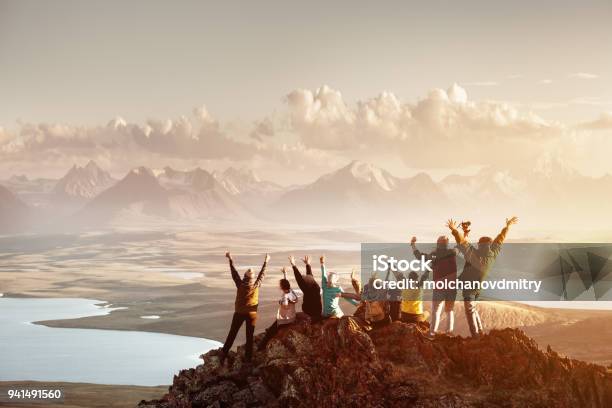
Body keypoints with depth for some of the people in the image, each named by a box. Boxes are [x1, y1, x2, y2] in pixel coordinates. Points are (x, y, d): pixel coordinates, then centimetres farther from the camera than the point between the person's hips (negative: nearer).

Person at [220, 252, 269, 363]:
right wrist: (266, 262, 10)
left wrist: (230, 260, 4)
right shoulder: (256, 286, -14)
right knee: (249, 336, 8)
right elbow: (262, 274, -1)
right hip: (251, 314, -1)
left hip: (239, 313, 1)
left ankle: (223, 355, 7)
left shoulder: (240, 285, -14)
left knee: (231, 335, 8)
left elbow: (234, 273, -5)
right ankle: (248, 358, 11)